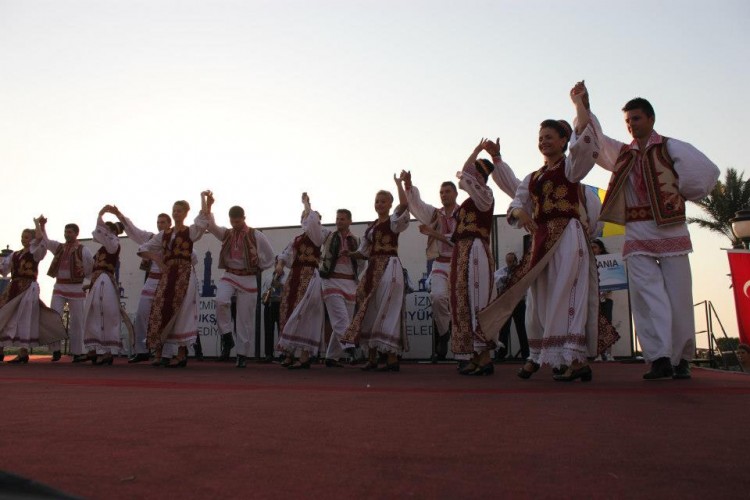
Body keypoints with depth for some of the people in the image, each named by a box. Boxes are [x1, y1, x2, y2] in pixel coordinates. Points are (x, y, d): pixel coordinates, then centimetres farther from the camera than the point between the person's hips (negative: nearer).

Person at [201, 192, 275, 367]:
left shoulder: (256, 236, -4)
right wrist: (208, 205, -18)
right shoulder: (225, 234, 7)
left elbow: (270, 257, 4)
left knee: (245, 318, 1)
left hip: (249, 279, -2)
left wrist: (257, 268, 4)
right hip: (229, 276, 2)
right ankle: (227, 338, -9)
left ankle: (242, 355, 14)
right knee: (221, 301, -28)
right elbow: (210, 225, -8)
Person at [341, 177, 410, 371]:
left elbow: (404, 203, -20)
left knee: (386, 311, -11)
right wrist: (348, 254, 4)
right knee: (370, 311, 6)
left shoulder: (394, 221, 1)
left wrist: (398, 183, -10)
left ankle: (392, 358, -8)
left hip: (389, 267, -7)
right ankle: (372, 357, 14)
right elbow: (364, 252, 21)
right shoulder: (371, 226, 20)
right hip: (373, 270, 7)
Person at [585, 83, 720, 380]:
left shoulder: (670, 147, 5)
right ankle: (660, 358, -11)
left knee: (678, 295, 0)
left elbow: (707, 172, -4)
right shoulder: (621, 154, 18)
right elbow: (594, 140, 8)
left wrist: (679, 195, 3)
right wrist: (583, 107, -1)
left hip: (670, 230, -2)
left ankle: (681, 360, 10)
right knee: (647, 295, -8)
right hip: (637, 233, 3)